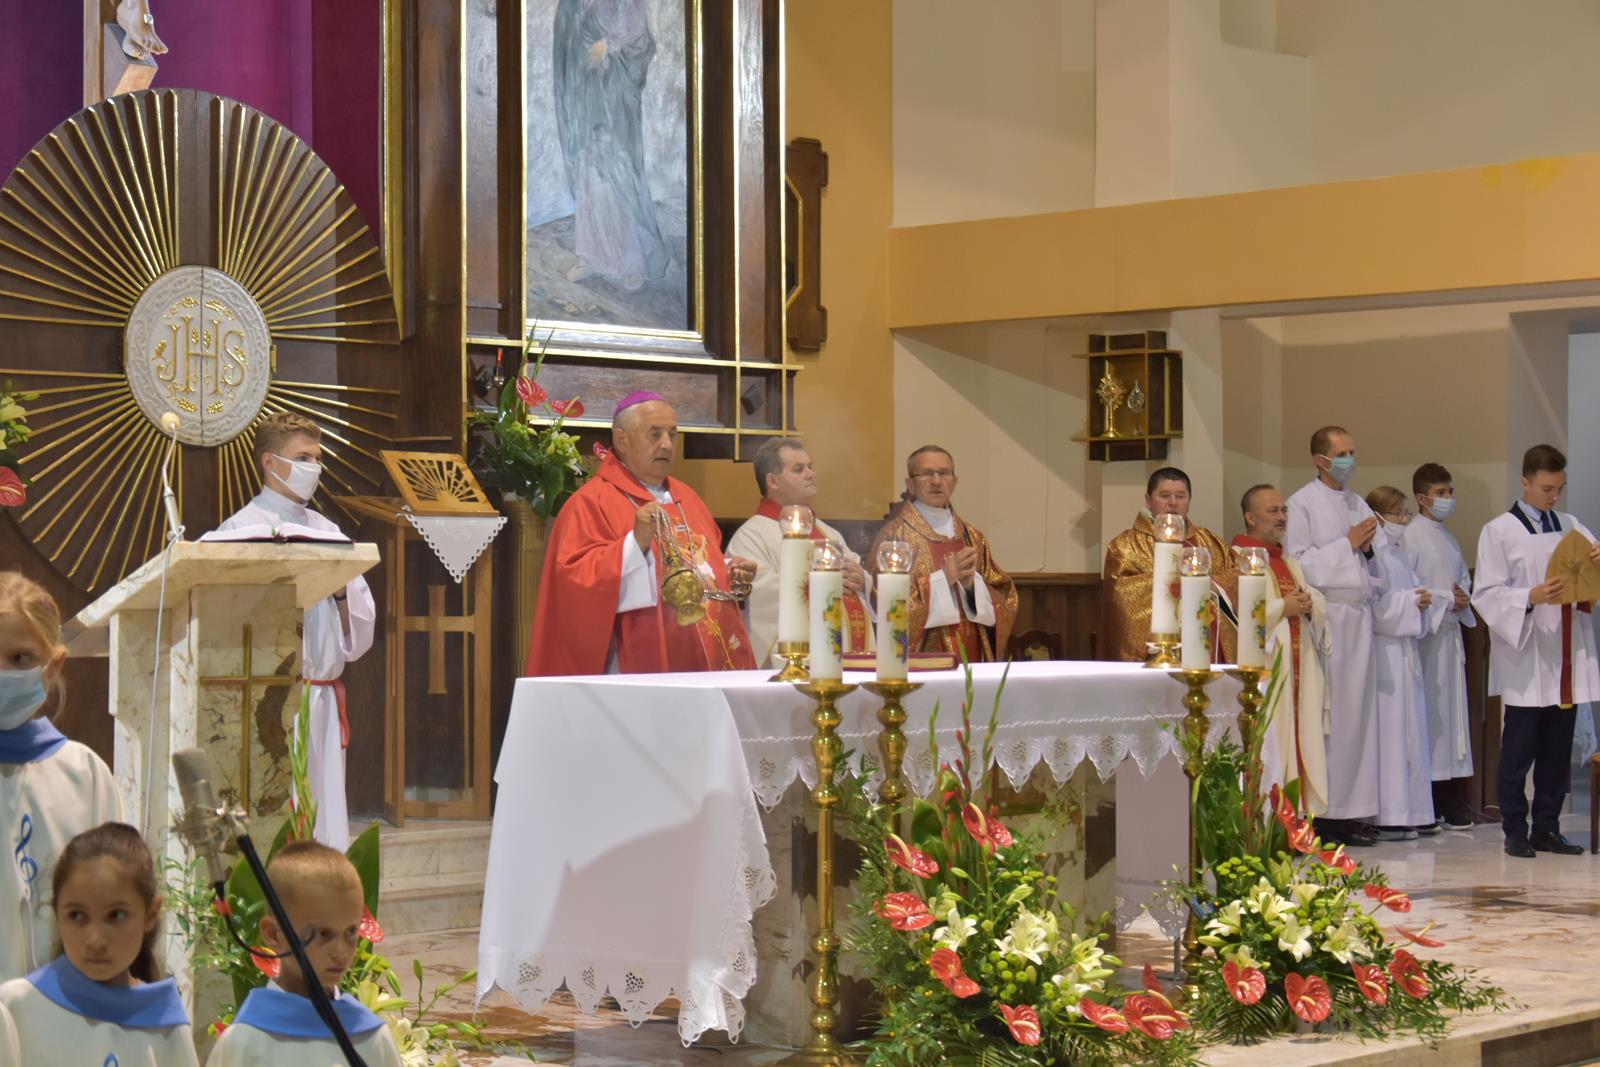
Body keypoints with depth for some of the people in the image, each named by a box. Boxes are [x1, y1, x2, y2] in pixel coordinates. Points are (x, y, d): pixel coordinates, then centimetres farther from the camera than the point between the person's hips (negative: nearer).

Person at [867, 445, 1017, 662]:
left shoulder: (973, 538, 12)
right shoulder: (894, 534, -3)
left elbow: (1006, 601, 9)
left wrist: (973, 583, -10)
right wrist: (942, 578, -16)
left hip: (971, 659, 4)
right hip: (918, 659, -4)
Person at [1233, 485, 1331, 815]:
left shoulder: (1290, 563, 22)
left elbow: (1321, 606, 20)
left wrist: (1308, 606, -3)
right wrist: (1282, 608, -15)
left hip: (1298, 669, 8)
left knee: (1299, 740, 5)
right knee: (1266, 747, -11)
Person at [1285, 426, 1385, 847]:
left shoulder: (1358, 505, 17)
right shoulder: (1302, 504, -2)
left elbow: (1381, 562, 18)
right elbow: (1298, 563, -10)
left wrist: (1368, 547, -3)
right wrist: (1347, 543, -10)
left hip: (1358, 617, 6)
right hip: (1323, 617, -6)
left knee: (1358, 712, 4)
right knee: (1324, 715, -8)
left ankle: (1349, 811, 8)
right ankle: (1317, 814, -5)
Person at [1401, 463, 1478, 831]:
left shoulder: (1449, 539, 18)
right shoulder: (1410, 536, -7)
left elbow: (1465, 579, 24)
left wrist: (1463, 598, 2)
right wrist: (1447, 599, -12)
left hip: (1451, 632, 8)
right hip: (1424, 635, -8)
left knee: (1452, 712, 6)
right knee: (1427, 713, -8)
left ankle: (1452, 807, 8)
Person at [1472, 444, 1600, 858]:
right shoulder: (1499, 532, -1)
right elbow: (1487, 594, -6)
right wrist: (1531, 597, -22)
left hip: (1566, 656, 5)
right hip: (1525, 658, -5)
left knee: (1558, 749, 7)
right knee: (1519, 747, -1)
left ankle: (1547, 828, 14)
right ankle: (1515, 832, 6)